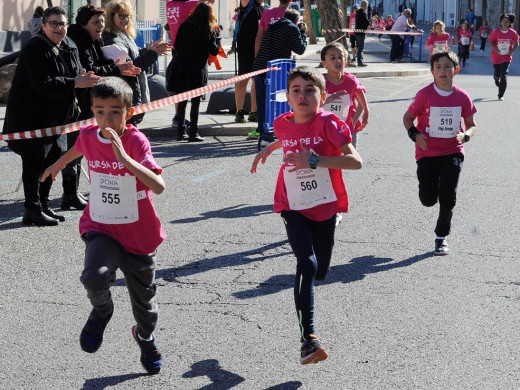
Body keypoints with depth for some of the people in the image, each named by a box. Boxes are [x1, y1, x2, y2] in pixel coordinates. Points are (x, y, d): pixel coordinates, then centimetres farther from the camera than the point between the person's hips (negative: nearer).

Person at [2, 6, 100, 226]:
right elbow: (43, 84, -26)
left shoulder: (69, 47, 8)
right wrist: (74, 83, -27)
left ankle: (43, 206, 23)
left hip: (55, 116, 9)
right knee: (34, 162, -4)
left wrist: (83, 77, -8)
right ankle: (32, 210, 2)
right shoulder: (35, 48, -18)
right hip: (31, 115, -9)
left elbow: (75, 73, 16)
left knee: (52, 159, 12)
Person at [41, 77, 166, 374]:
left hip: (139, 235, -2)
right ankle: (102, 311, 5)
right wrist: (59, 164, 40)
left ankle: (146, 339, 51)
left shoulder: (136, 140, -20)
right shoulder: (89, 136, -6)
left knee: (144, 299, 16)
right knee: (94, 277, -30)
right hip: (101, 228, 2)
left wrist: (124, 157, -43)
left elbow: (159, 186, -34)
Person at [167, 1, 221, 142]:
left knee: (182, 101, 10)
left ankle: (180, 132, 13)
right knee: (195, 102, 1)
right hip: (198, 70, -3)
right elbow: (214, 50, -1)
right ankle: (193, 133, 1)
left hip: (182, 67, 4)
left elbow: (176, 46, 8)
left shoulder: (184, 26, 5)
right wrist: (217, 36, 10)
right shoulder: (209, 30, -5)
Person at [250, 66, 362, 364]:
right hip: (293, 207, 1)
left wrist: (314, 160, -35)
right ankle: (309, 337, -21)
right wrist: (268, 150, 26)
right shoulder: (283, 124, -3)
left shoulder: (328, 123, -17)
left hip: (325, 206, -1)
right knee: (306, 264, -20)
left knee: (320, 272, 10)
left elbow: (356, 161, -29)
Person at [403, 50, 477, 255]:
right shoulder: (425, 95, -10)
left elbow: (471, 125, 7)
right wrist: (415, 134, -15)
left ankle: (441, 236, 12)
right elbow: (408, 118, 2)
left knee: (448, 196, -9)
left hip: (452, 152, 1)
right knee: (428, 200, 1)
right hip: (427, 153, -1)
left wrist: (465, 135, -14)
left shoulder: (462, 97, -4)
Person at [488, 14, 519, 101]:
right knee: (497, 74, 12)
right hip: (496, 57, 1)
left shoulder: (513, 33, -6)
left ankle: (501, 95, -3)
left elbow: (516, 44, 5)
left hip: (506, 57, -1)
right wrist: (495, 48, -21)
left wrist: (512, 50, -13)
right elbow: (491, 42, -2)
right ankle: (496, 77, 54)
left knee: (503, 76, -11)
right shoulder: (495, 32, -9)